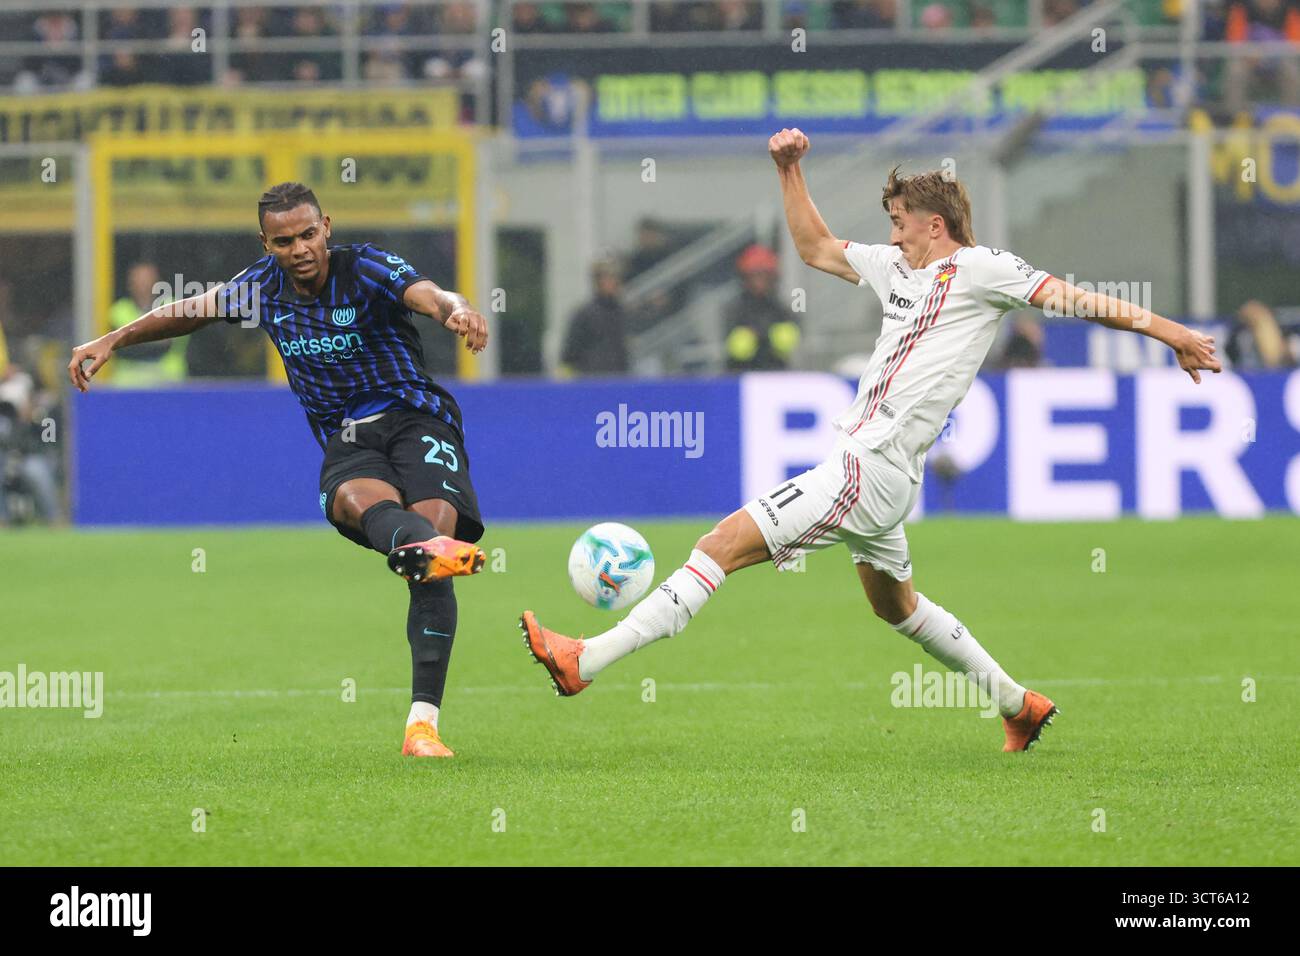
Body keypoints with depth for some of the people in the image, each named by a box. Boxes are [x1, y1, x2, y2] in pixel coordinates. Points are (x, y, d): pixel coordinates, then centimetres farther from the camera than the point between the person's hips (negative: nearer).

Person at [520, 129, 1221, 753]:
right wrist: (789, 170, 21)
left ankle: (586, 660, -17)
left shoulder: (978, 268, -5)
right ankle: (1019, 705, 37)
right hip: (869, 468, 10)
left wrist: (1169, 331, -7)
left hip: (869, 472, -10)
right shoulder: (895, 267, 18)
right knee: (894, 605, 27)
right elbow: (816, 248, 31)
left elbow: (1071, 298, -6)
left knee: (722, 545, -14)